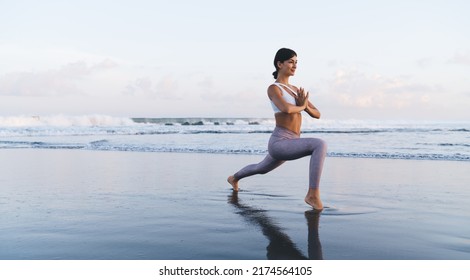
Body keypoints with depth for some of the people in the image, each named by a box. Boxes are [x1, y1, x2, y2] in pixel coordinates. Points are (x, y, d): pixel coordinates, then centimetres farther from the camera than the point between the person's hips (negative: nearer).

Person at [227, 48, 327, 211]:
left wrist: (305, 107, -7)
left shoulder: (296, 90, 15)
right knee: (320, 144, -28)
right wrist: (301, 106, -7)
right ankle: (313, 194, -21)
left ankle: (234, 178, 62)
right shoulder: (273, 88, -9)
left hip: (288, 145, 9)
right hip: (280, 144, -9)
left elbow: (317, 114, 16)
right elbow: (286, 108, -29)